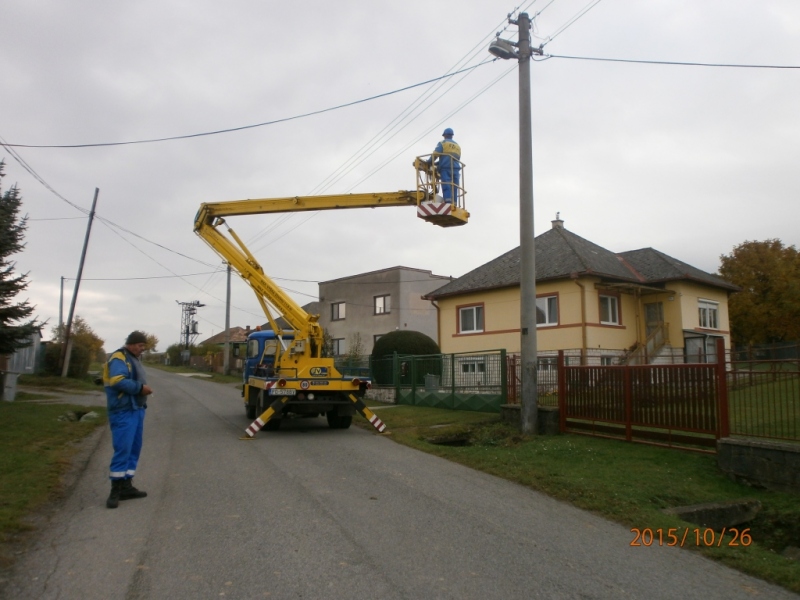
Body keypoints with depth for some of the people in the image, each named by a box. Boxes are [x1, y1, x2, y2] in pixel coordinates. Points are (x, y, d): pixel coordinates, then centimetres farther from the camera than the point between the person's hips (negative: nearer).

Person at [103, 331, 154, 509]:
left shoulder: (134, 360, 21)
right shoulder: (119, 359, -10)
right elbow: (118, 380, -24)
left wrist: (144, 388, 5)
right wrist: (140, 387, -20)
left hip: (136, 410, 10)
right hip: (123, 412, -10)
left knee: (134, 449, 11)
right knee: (122, 449, -11)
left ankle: (126, 486, 18)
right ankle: (115, 491, -4)